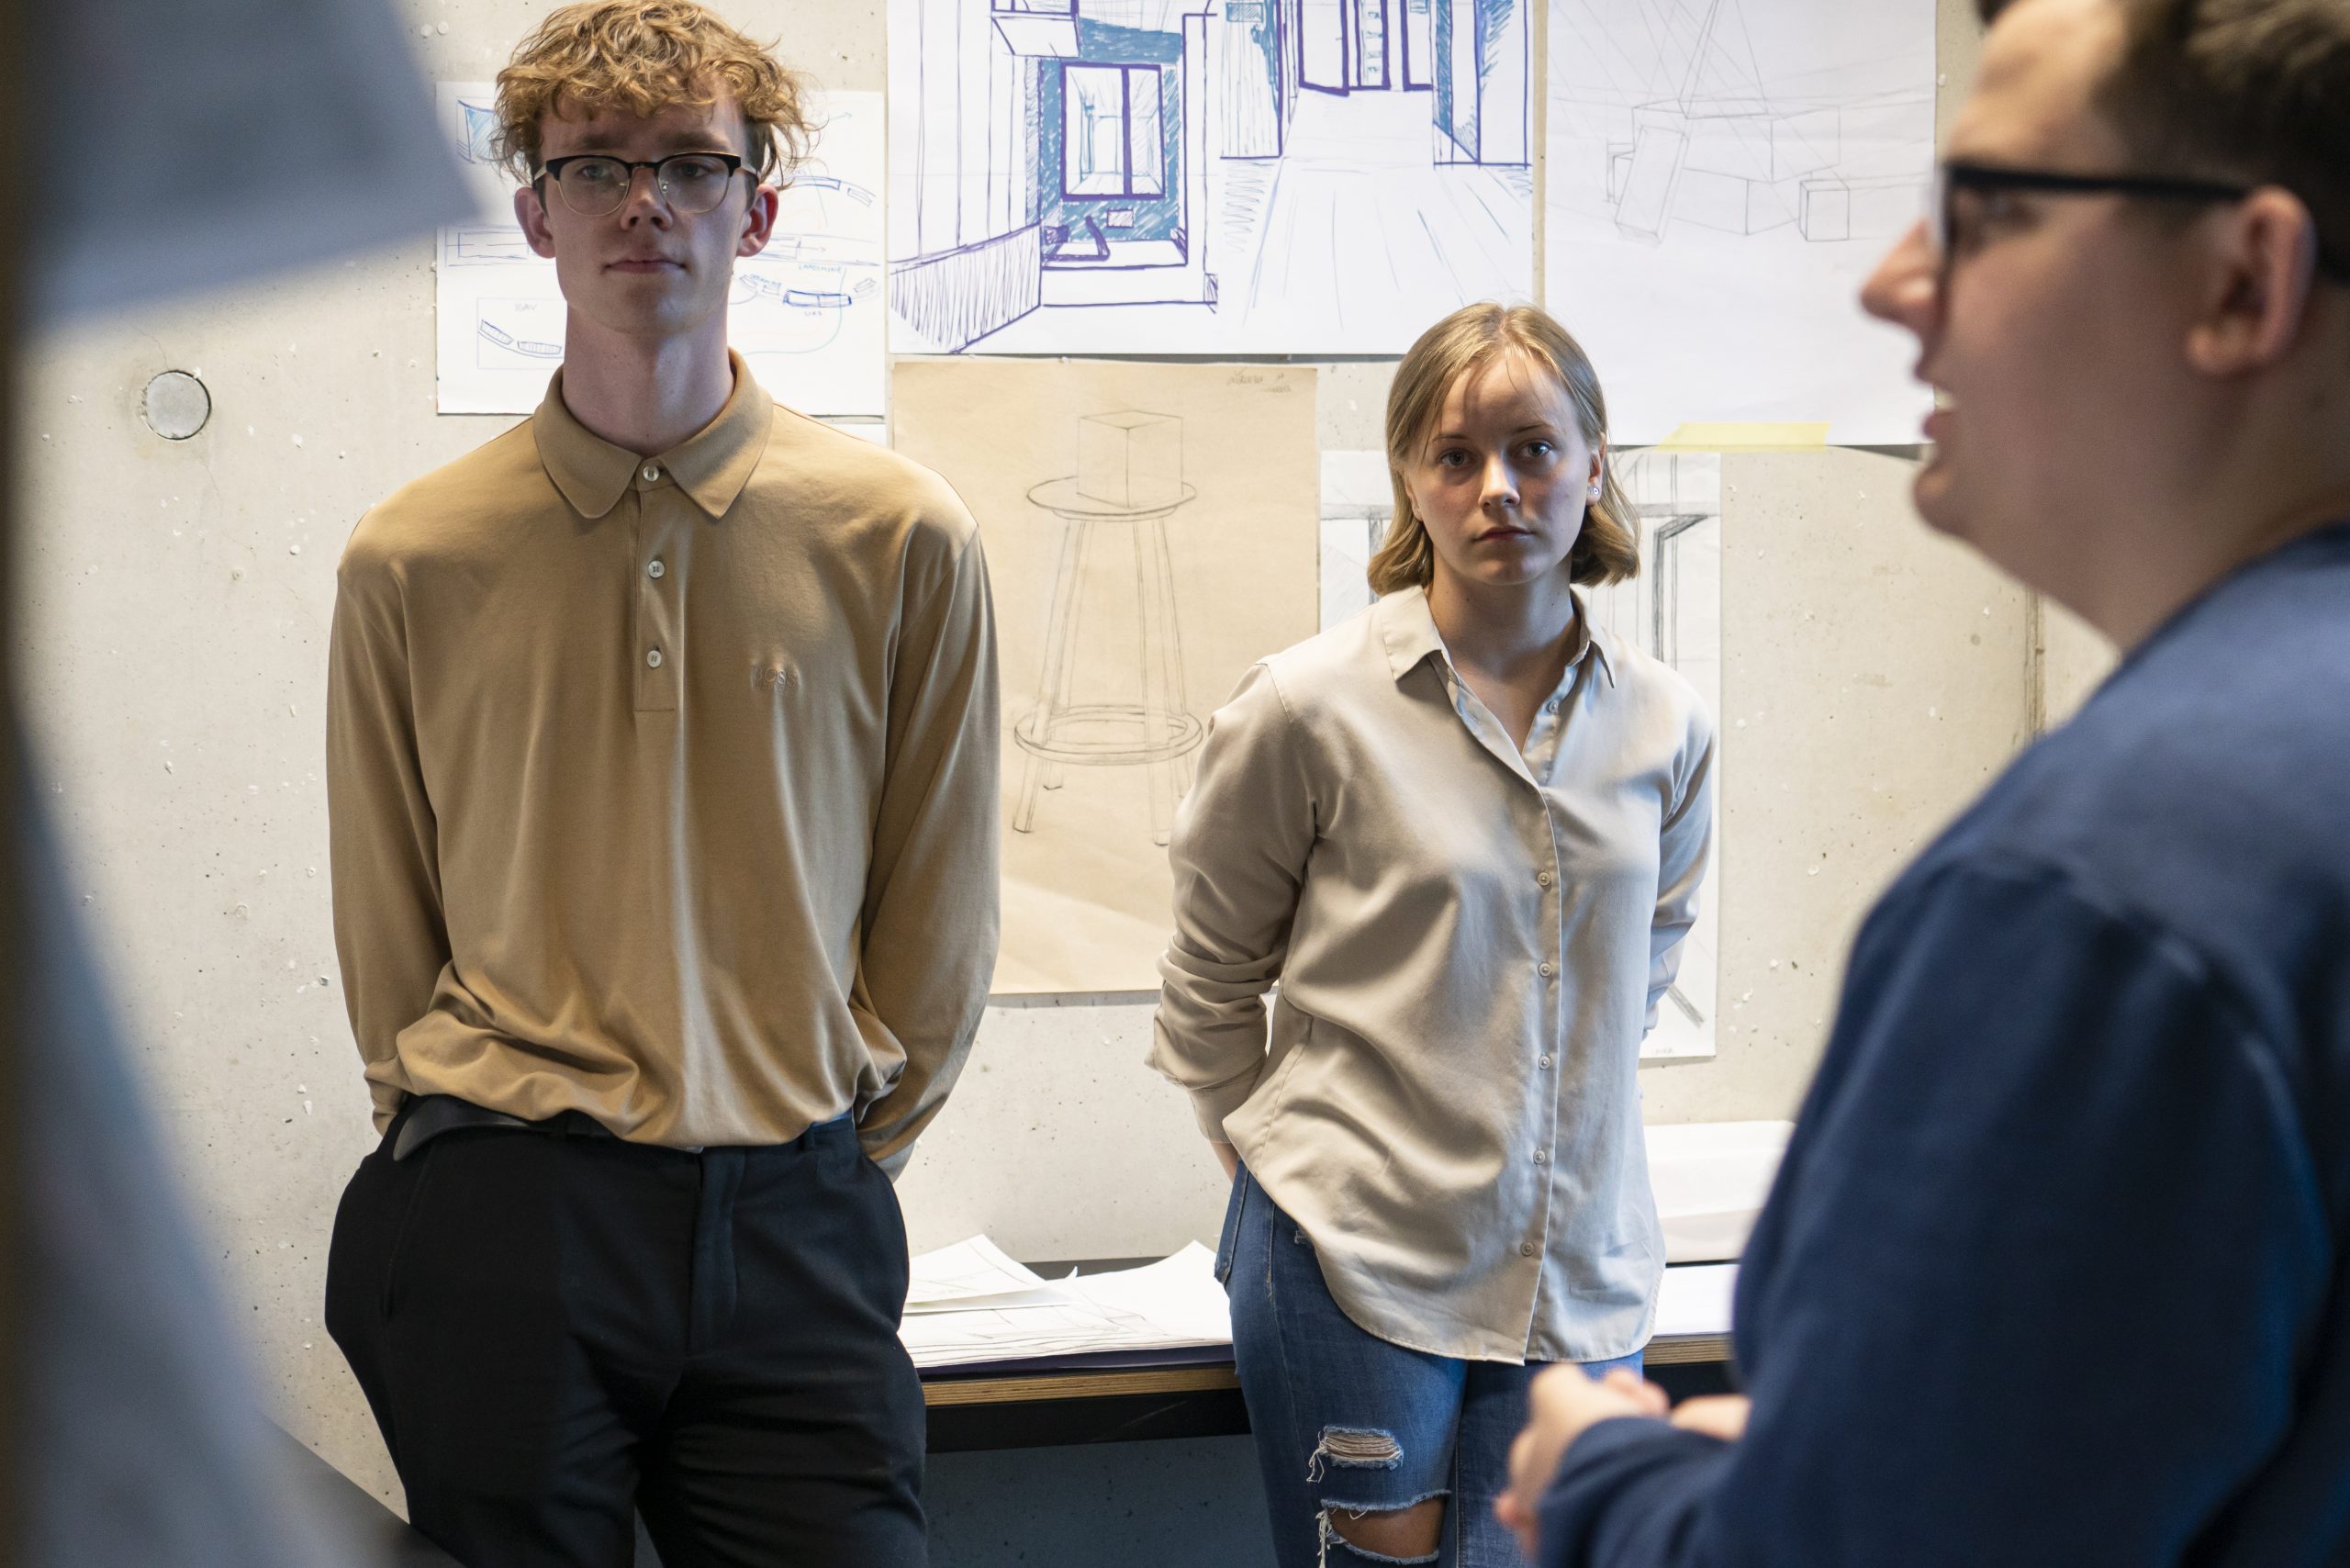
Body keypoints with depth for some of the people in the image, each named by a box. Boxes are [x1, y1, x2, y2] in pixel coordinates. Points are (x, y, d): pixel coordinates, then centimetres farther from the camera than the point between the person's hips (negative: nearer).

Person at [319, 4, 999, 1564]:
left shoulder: (902, 539, 1)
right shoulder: (412, 559, 3)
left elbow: (940, 913, 6)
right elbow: (386, 936, 9)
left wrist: (836, 1165, 6)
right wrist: (476, 1171, 5)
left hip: (797, 1225, 0)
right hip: (495, 1228, 0)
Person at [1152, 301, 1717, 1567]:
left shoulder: (1663, 726, 2)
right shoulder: (1310, 707, -8)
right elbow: (1211, 972, 5)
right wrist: (1266, 1150, 11)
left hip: (1580, 1266, 3)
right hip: (1353, 1251, -3)